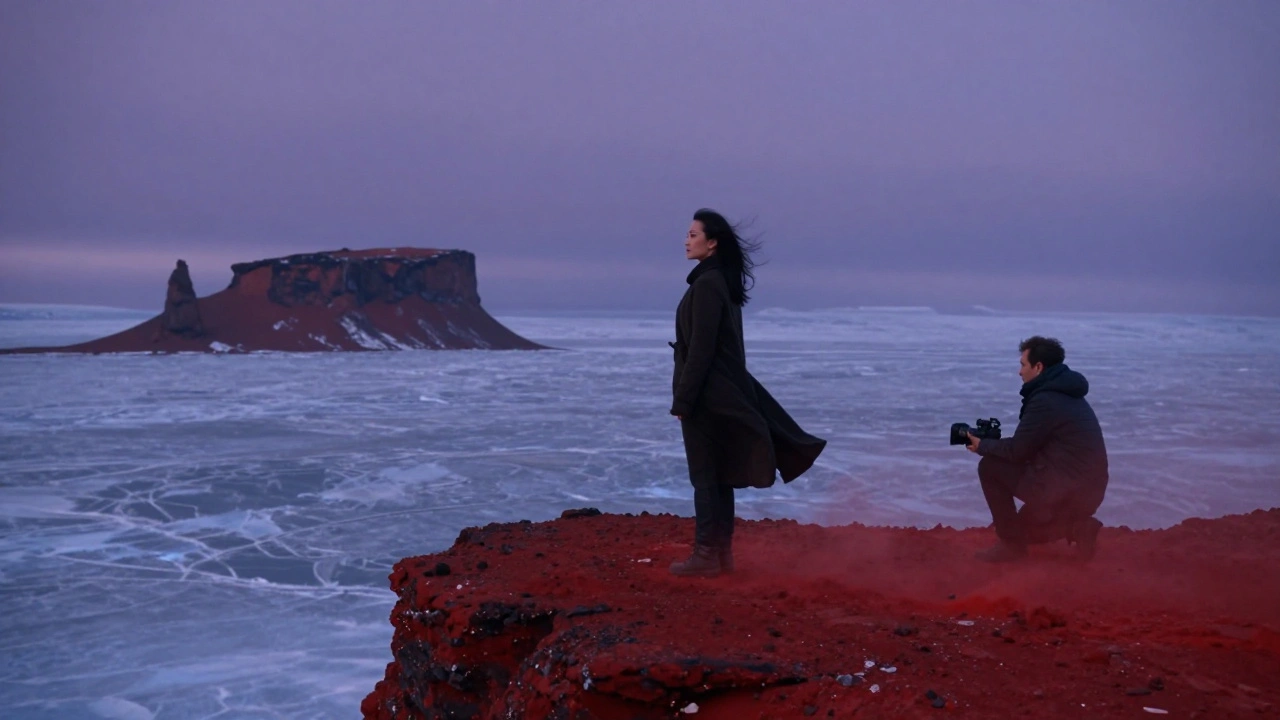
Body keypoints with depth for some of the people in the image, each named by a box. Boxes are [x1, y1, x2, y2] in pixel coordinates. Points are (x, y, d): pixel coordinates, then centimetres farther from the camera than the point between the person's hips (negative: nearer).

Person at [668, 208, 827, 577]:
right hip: (726, 390, 9)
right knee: (718, 474, 12)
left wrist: (683, 399, -17)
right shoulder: (723, 282, 13)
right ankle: (722, 552, 17)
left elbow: (701, 349, -20)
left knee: (704, 475, -3)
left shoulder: (706, 285, -16)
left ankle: (707, 554, 1)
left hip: (706, 393, -9)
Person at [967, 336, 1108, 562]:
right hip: (1086, 490, 10)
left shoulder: (1046, 400, -17)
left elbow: (1017, 451, -12)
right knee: (1028, 528, 29)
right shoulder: (1065, 393, 15)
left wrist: (983, 445, 5)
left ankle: (1011, 542, 2)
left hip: (1068, 490, -10)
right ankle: (1076, 526, 8)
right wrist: (991, 443, 14)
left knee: (990, 467, -2)